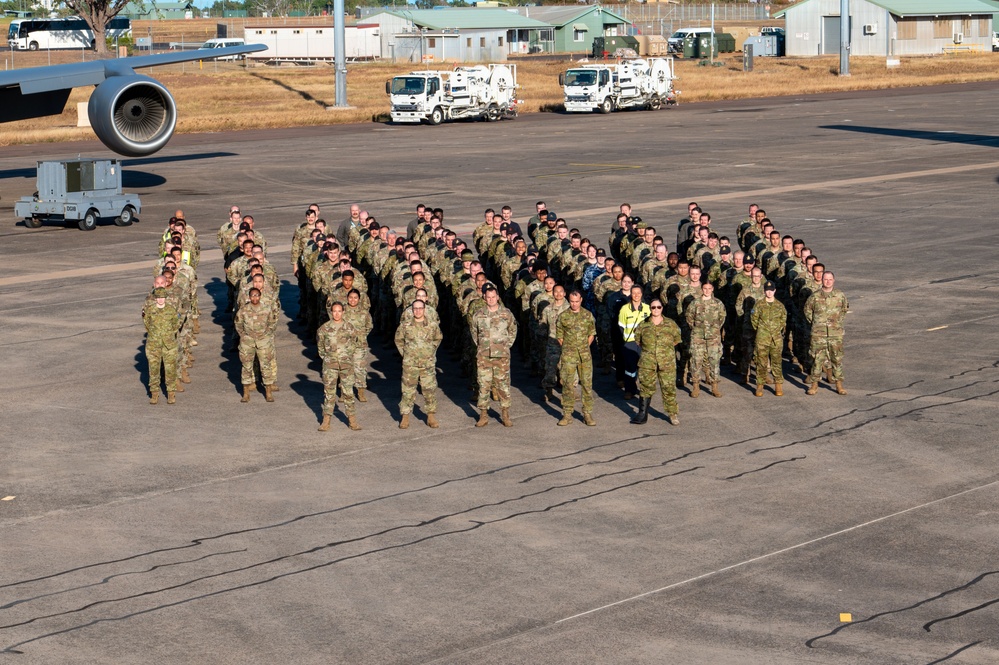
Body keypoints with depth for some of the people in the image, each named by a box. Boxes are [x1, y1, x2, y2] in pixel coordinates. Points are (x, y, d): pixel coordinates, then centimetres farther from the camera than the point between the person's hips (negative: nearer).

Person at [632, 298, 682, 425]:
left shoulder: (670, 324, 3)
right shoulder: (643, 325, 5)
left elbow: (677, 340, 12)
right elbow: (637, 340, 16)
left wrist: (666, 348, 6)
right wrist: (647, 348, 8)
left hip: (667, 362, -1)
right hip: (647, 362, 1)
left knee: (669, 388, 1)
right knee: (646, 387, 4)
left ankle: (673, 414, 12)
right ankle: (642, 415, 11)